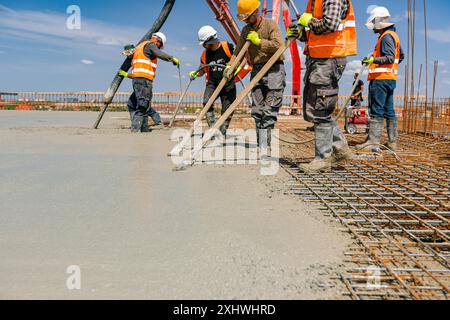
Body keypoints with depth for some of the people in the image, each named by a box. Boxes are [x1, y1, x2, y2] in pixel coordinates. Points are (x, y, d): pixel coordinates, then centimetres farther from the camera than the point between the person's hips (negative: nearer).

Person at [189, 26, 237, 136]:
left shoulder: (228, 47, -9)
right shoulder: (205, 54, 5)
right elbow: (202, 71, 17)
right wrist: (195, 74, -3)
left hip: (228, 83, -2)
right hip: (212, 83, 2)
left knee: (227, 110, 0)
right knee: (207, 102, -24)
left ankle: (222, 132, 17)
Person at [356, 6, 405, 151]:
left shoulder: (386, 36, -9)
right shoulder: (393, 35, 22)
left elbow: (390, 57, -20)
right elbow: (401, 56, 29)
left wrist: (374, 60, -31)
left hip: (381, 78, -10)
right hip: (390, 78, 10)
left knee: (376, 110, -11)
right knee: (389, 111, 9)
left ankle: (373, 140, -12)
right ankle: (392, 142, 11)